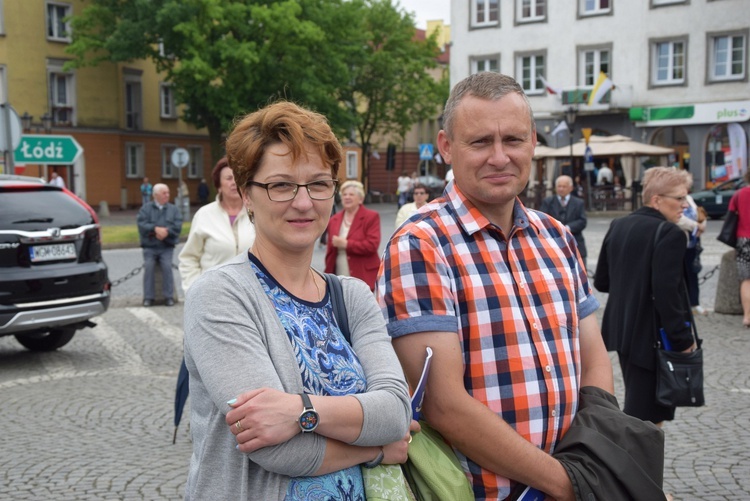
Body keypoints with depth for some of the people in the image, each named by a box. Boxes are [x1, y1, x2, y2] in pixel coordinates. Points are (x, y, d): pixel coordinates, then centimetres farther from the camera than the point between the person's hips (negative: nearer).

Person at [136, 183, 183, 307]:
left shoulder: (173, 209, 12)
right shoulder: (146, 209, 9)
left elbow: (178, 225, -2)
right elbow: (141, 224, -6)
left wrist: (166, 232, -17)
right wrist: (156, 229, -17)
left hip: (166, 246, 0)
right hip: (150, 246, 0)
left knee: (167, 266, -16)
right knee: (148, 266, -13)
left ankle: (169, 296, -7)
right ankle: (148, 297, -4)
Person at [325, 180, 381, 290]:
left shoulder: (371, 217, -3)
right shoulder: (334, 219, 13)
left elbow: (372, 245, -14)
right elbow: (330, 250, 15)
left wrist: (346, 244, -17)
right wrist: (328, 274, 10)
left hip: (362, 277, -5)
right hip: (339, 280, 5)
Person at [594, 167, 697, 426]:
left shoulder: (618, 226, 6)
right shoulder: (670, 234, -17)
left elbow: (601, 281, 11)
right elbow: (667, 293, -23)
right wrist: (683, 339, -17)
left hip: (622, 329, 8)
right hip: (652, 335, -8)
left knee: (638, 402, 22)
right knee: (643, 415, 1)